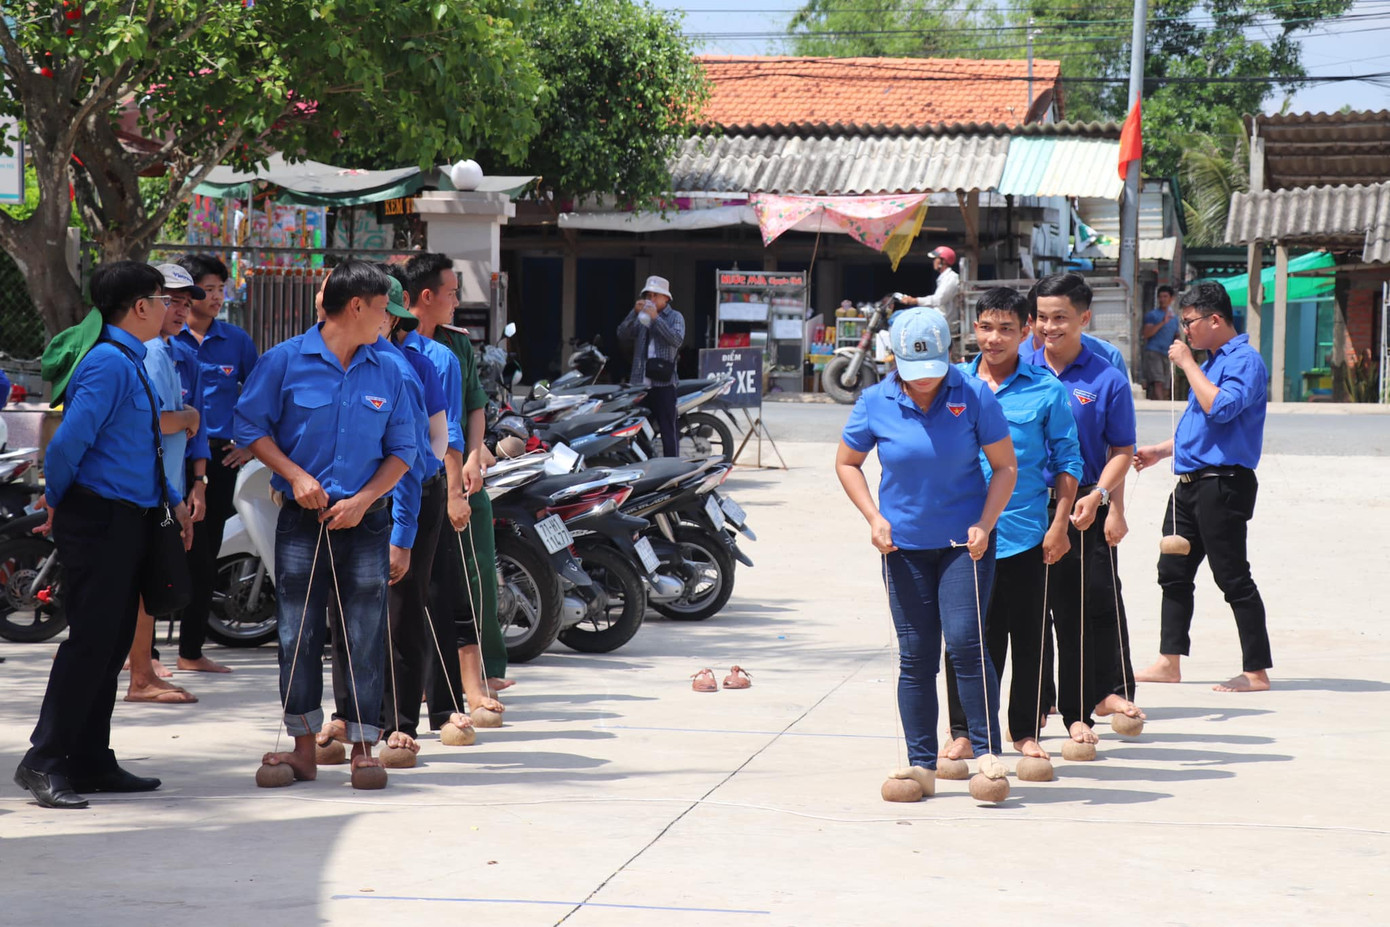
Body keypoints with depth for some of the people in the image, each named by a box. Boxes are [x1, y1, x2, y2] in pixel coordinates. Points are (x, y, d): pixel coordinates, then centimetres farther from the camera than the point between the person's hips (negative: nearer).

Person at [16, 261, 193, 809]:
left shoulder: (131, 362, 16)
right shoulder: (108, 362, -16)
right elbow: (69, 442, -20)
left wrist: (173, 499, 17)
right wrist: (56, 502, -6)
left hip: (129, 522, 10)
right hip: (100, 521, -10)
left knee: (114, 642, 12)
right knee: (91, 641, -10)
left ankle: (91, 762, 18)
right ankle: (44, 762, -7)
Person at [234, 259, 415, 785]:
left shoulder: (387, 374, 8)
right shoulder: (285, 361, -1)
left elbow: (402, 450, 10)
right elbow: (249, 426, 2)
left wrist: (364, 500, -5)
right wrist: (295, 475, -9)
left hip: (364, 522, 2)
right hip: (302, 520, -2)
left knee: (366, 639, -1)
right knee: (298, 637, 0)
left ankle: (362, 747, 5)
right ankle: (303, 749, 9)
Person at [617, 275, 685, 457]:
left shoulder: (675, 317, 7)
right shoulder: (640, 318, 17)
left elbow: (677, 340, -12)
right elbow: (623, 335, 3)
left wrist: (656, 319, -16)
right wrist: (634, 313, -9)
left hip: (663, 383, -4)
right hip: (639, 382, 4)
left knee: (669, 430, -7)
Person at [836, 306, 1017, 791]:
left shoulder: (974, 396, -8)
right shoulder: (876, 402, -5)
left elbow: (1005, 465, -1)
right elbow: (846, 463, 9)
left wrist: (984, 524, -13)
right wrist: (874, 518, -3)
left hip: (964, 542, -2)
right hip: (904, 545, 2)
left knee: (964, 643, -13)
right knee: (916, 656, 4)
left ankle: (987, 751, -1)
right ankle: (921, 764, 12)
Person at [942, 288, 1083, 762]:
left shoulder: (1046, 389, 1)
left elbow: (1067, 460, 4)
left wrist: (1060, 523, -3)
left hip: (1024, 533, -1)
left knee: (1027, 636, 7)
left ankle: (1026, 731, 18)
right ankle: (964, 731, 13)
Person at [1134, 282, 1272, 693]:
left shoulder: (1244, 361, -12)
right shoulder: (1211, 361, 18)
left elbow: (1220, 408, -28)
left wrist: (1187, 363, -19)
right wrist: (1161, 450, 23)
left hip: (1222, 485, -10)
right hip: (1190, 484, 10)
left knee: (1232, 578, -7)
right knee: (1173, 571, 12)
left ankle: (1256, 671, -2)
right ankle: (1169, 662, 19)